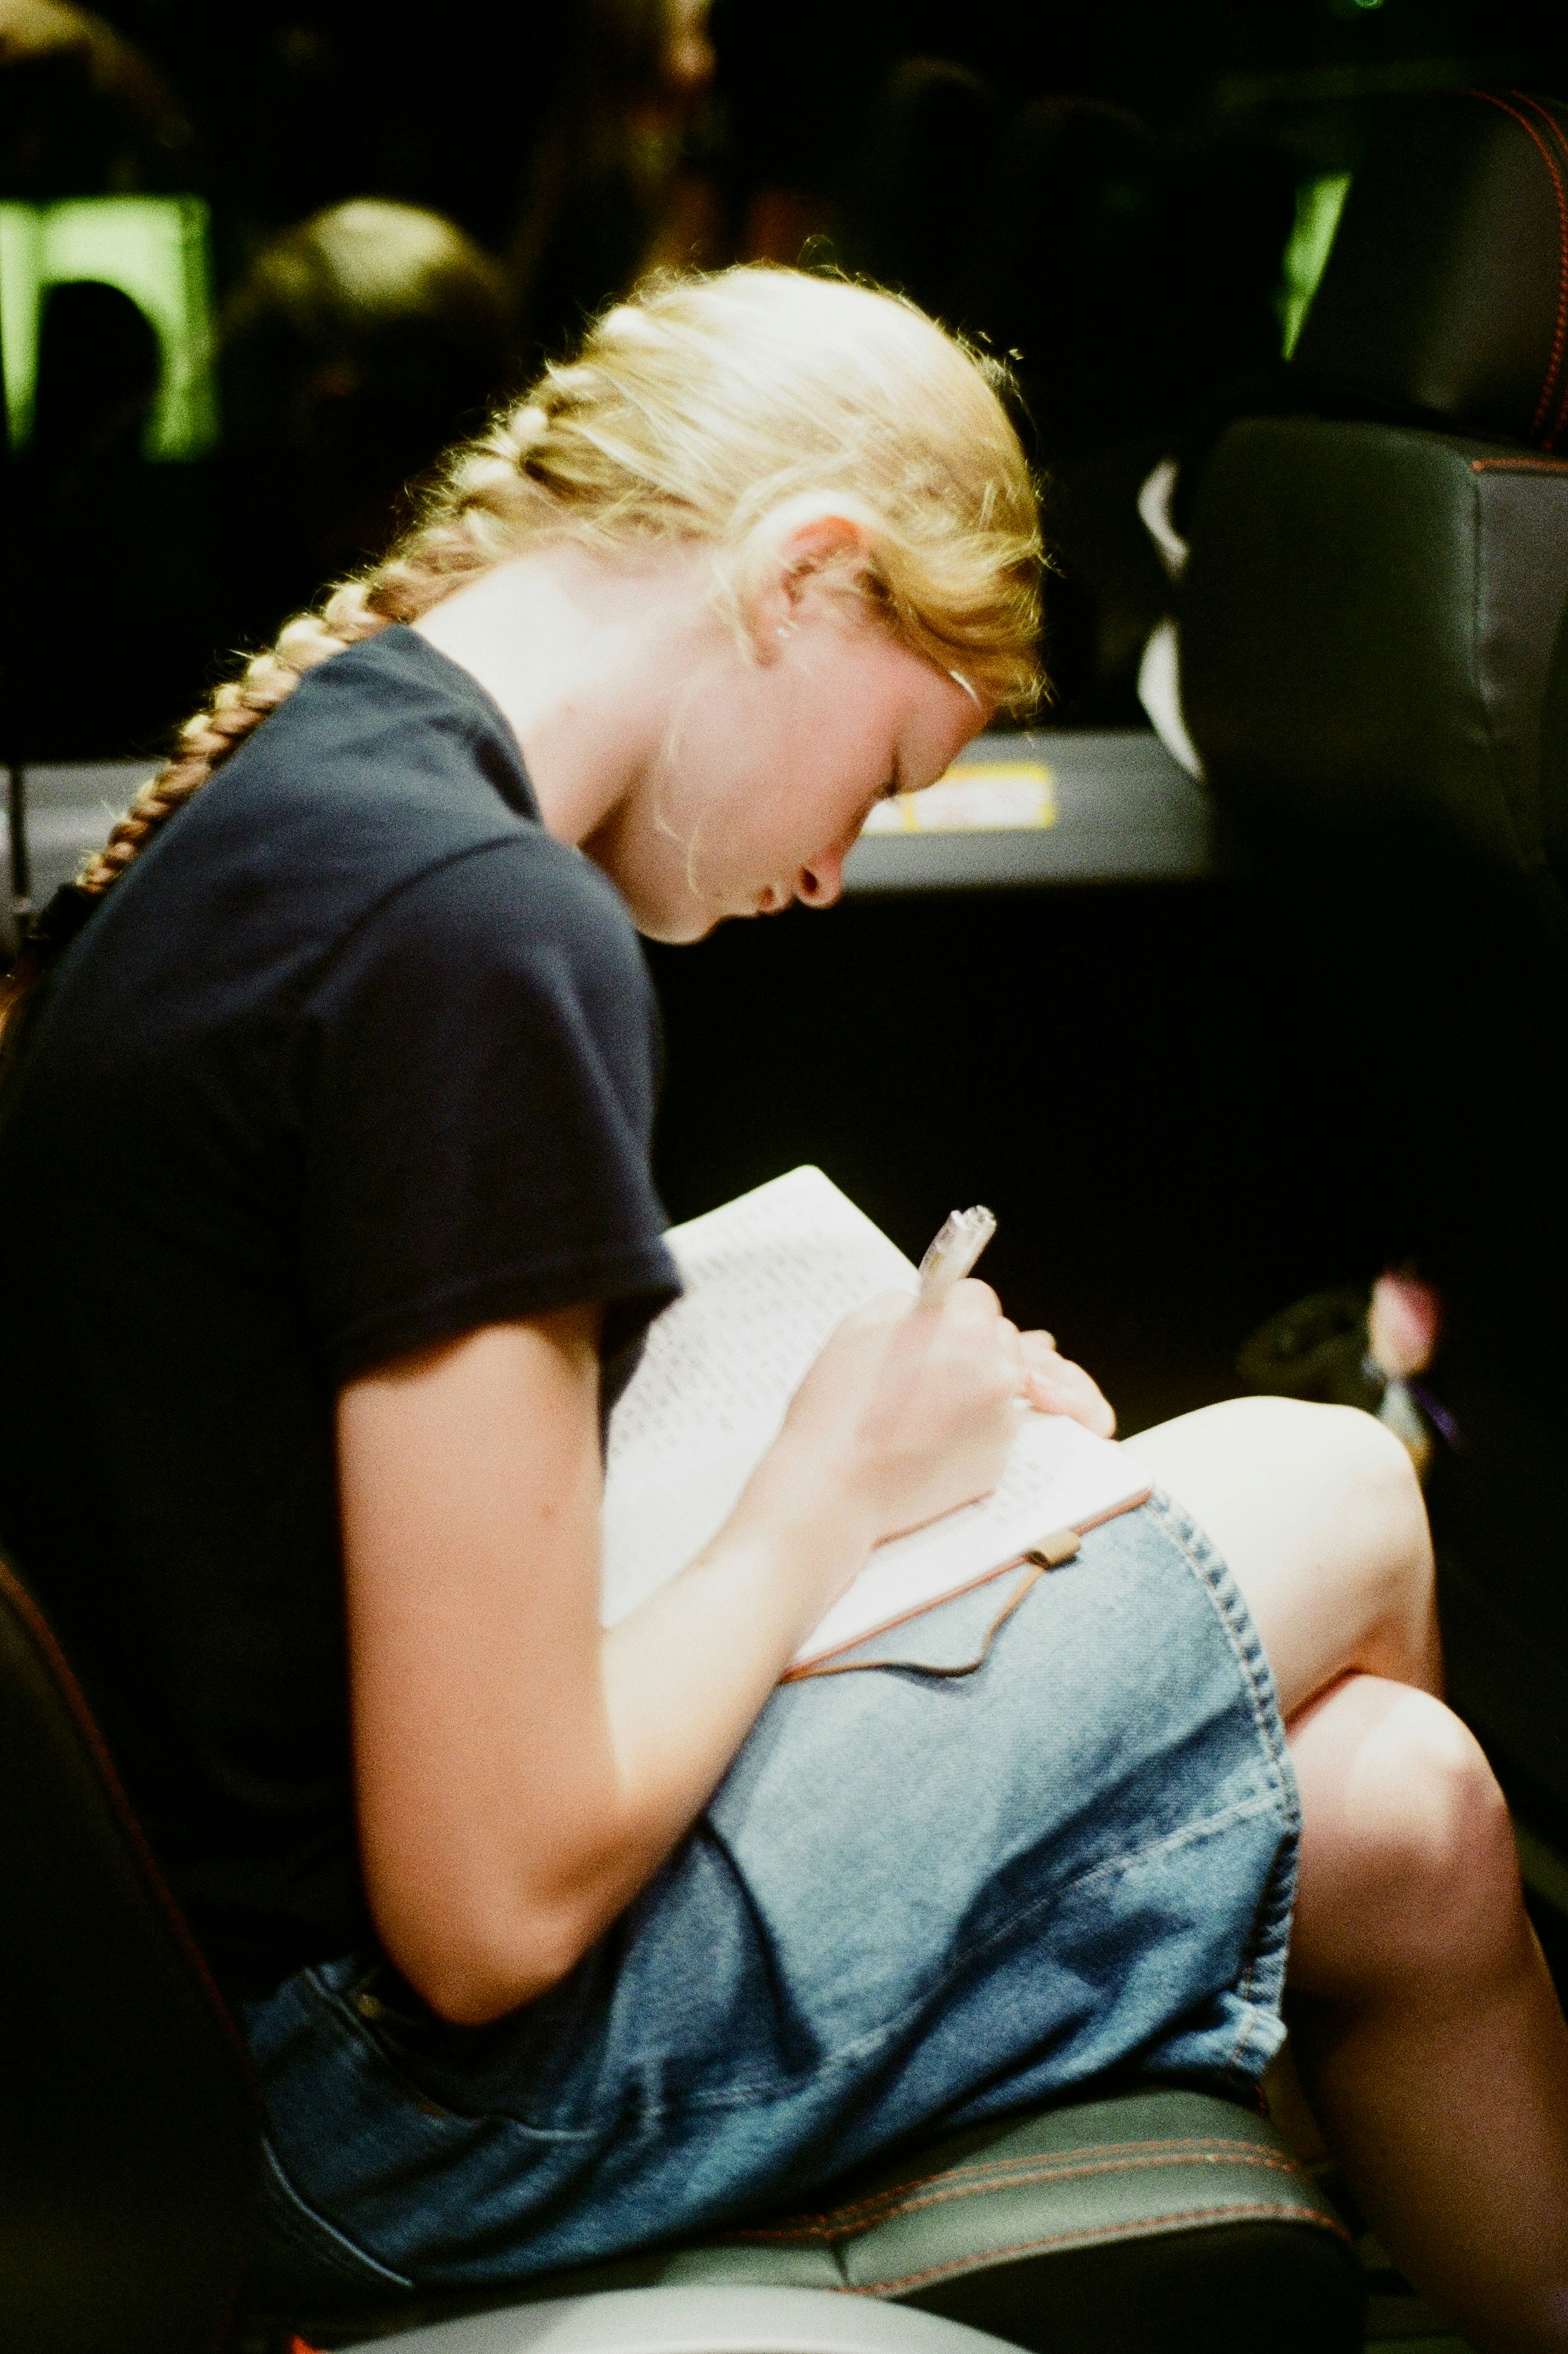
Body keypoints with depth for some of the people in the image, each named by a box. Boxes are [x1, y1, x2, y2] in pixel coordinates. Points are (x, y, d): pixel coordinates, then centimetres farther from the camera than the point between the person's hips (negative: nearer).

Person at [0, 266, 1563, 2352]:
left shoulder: (267, 795, 7)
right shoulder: (486, 937, -24)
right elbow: (495, 1903, -25)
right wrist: (828, 1492, -9)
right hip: (374, 2101, -9)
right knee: (1332, 1506, 4)